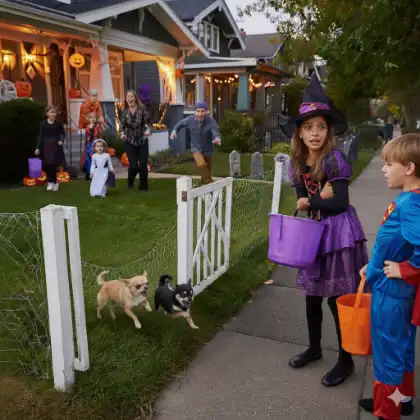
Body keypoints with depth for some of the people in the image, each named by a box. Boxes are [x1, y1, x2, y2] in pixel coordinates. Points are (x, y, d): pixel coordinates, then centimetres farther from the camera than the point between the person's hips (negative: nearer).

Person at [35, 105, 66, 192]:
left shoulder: (58, 123, 0)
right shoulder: (43, 123, 0)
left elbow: (63, 133, 13)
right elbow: (40, 136, 1)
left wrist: (62, 141, -6)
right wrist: (38, 147, -5)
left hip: (55, 146, -1)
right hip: (46, 146, 1)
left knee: (53, 165, -4)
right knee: (47, 165, 1)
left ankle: (55, 182, 12)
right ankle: (50, 182, 18)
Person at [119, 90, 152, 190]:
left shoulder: (142, 110, -7)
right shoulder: (124, 112, -1)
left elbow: (148, 122, -7)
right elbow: (122, 125, 0)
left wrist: (149, 130, -28)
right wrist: (122, 133, -22)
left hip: (142, 141, 0)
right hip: (130, 142, 0)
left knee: (143, 165, -4)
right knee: (134, 165, -8)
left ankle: (143, 186, 15)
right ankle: (130, 181, 24)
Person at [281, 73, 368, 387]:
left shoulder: (335, 160, -17)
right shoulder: (298, 162, 2)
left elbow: (340, 203, -21)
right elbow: (302, 199, -2)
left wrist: (310, 202, -12)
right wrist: (321, 197, -19)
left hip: (339, 233, -6)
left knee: (337, 298, 2)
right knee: (312, 295, 16)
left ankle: (346, 361, 21)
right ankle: (314, 348, 37)